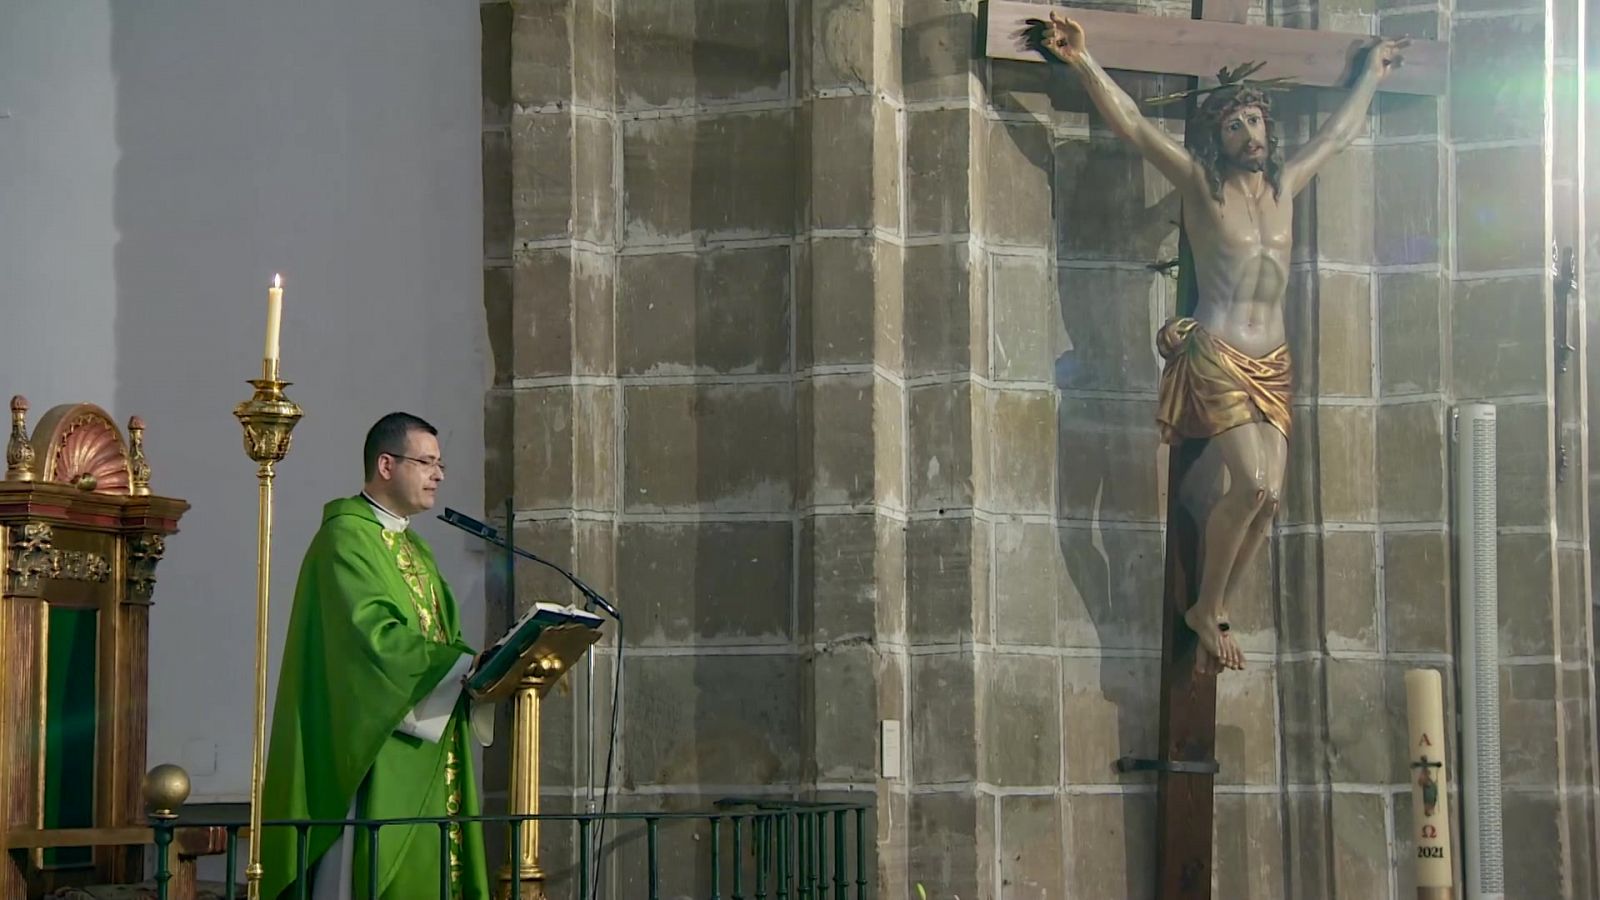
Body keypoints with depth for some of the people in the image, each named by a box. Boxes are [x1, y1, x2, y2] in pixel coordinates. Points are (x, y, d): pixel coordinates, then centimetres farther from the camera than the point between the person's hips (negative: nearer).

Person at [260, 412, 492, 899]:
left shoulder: (414, 547, 21)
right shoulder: (346, 536, -9)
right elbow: (373, 636, -21)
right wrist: (466, 664, -22)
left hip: (426, 752, 9)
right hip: (376, 754, -9)